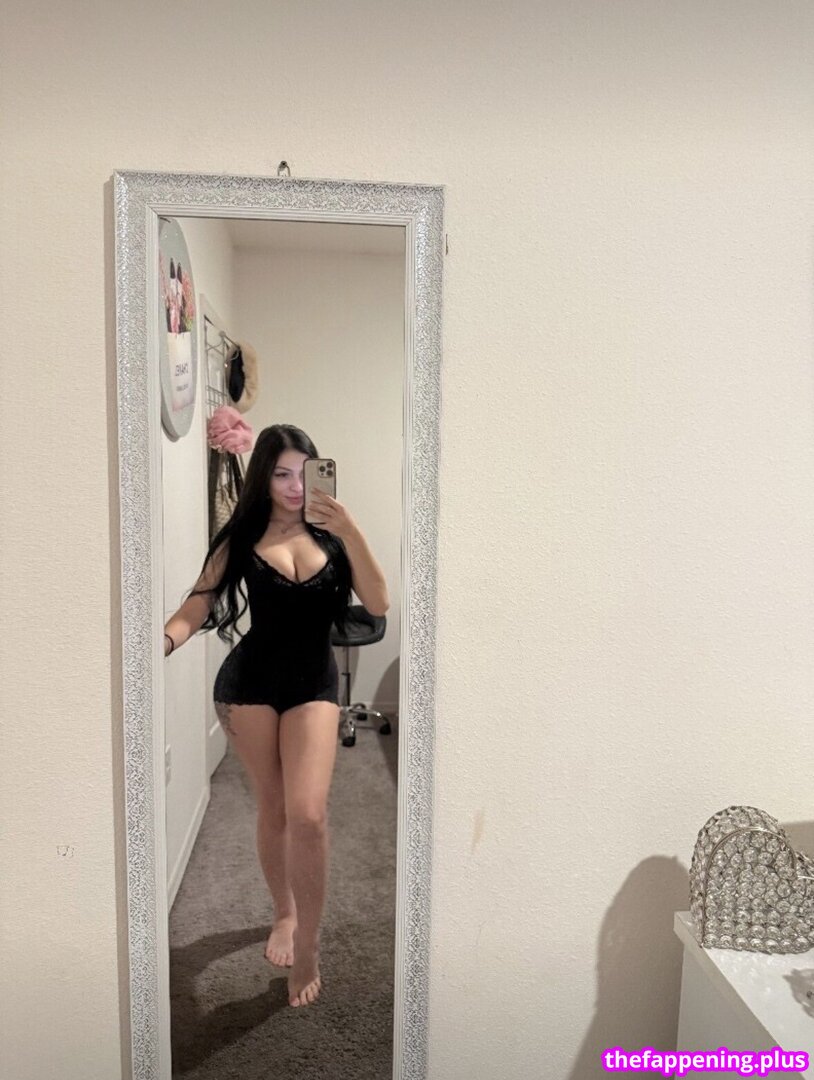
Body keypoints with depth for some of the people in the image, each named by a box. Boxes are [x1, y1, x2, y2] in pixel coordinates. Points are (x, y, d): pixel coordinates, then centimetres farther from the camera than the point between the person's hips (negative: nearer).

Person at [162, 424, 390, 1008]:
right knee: (273, 808, 13)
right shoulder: (242, 538, -2)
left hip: (315, 681, 0)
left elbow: (379, 604, -10)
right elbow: (197, 606, -7)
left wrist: (351, 532, -19)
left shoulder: (331, 534, -1)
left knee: (308, 813, -13)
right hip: (251, 680, 1)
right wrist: (159, 643, -27)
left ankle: (307, 945, 10)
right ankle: (284, 912, 40)